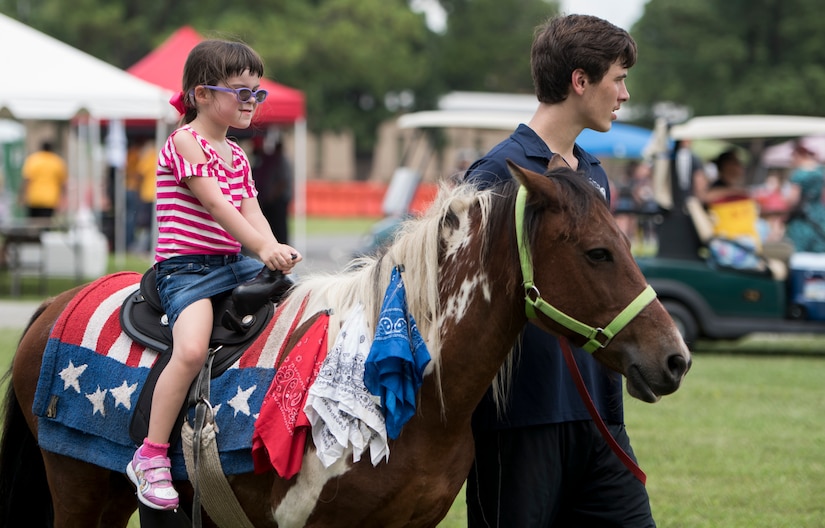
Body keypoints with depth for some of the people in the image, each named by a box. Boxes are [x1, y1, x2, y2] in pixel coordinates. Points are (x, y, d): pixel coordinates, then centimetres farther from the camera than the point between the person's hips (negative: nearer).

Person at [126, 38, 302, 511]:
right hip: (185, 268, -8)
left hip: (232, 265, 8)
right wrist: (263, 248, -23)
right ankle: (151, 456, -22)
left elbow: (250, 209, 6)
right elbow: (216, 204, -16)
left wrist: (275, 250, -14)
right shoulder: (185, 142, -7)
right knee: (192, 350, -30)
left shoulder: (237, 155, 18)